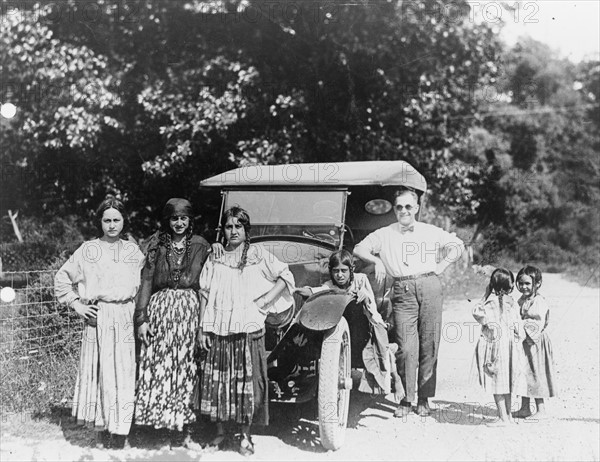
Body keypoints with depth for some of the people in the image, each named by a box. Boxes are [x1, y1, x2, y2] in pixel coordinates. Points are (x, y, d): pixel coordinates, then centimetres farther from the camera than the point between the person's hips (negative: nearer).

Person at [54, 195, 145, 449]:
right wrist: (76, 304, 0)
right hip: (98, 318, -1)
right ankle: (101, 437, 10)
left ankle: (118, 439, 3)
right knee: (99, 374, -1)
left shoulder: (134, 251, 10)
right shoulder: (88, 250, 4)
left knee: (123, 375, -2)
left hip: (125, 318, 2)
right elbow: (62, 278, 8)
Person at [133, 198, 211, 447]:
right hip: (159, 308, 0)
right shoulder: (157, 244, 7)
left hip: (189, 311, 0)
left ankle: (180, 429, 10)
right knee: (159, 367, -2)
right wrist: (141, 317, -4)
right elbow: (147, 281, 2)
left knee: (185, 367, 1)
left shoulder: (199, 245, 9)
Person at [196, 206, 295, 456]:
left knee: (247, 382, -2)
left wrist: (265, 301, -4)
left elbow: (286, 276, 4)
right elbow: (204, 294, 9)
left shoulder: (258, 254, 4)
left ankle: (245, 435, 11)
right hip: (217, 331, 2)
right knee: (217, 382, 4)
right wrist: (201, 329, 3)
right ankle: (220, 432, 18)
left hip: (248, 330, -2)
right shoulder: (215, 259, 10)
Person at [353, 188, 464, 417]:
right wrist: (377, 261, -3)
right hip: (402, 291, -1)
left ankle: (424, 398, 9)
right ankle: (406, 398, 3)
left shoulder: (431, 232, 16)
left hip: (430, 288, 1)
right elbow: (359, 249, 12)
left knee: (430, 345, 0)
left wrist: (442, 265, 5)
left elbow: (457, 246, 18)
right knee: (406, 347, -9)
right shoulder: (384, 234, 15)